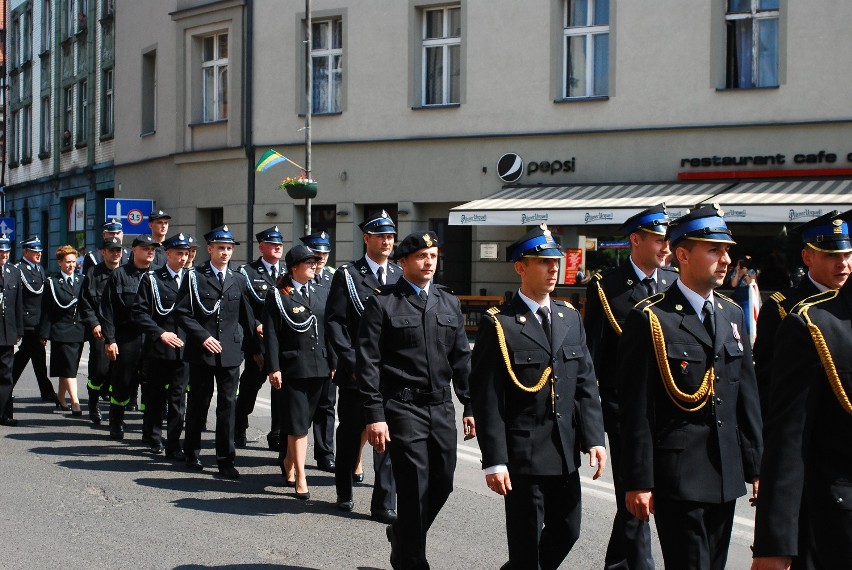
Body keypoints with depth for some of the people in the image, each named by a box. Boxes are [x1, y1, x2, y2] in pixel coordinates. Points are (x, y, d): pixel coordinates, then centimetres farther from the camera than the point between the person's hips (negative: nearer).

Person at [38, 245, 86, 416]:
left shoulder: (80, 282, 11)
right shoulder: (52, 282, -1)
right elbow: (46, 311, -3)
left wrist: (87, 328, 8)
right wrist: (44, 333, -6)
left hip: (79, 331, 5)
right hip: (61, 331, -5)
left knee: (70, 368, 11)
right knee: (69, 367, -11)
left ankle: (61, 396, 26)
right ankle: (75, 402, -15)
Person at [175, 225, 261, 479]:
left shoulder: (237, 281, 11)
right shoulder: (195, 277, 1)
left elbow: (246, 317, 15)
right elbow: (183, 313, -4)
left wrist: (255, 350, 13)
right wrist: (203, 337, -14)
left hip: (231, 352, 2)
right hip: (202, 353, -2)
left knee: (228, 404, 0)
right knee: (198, 403, 8)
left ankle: (225, 459, 3)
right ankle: (192, 453, 24)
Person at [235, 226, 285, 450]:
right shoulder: (248, 272, 1)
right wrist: (255, 325, -18)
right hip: (258, 339, -3)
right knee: (250, 383, 6)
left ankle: (278, 435, 11)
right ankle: (239, 430, 24)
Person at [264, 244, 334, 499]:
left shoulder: (322, 293, 12)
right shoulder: (277, 296, -3)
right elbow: (271, 335, -6)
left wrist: (333, 362, 9)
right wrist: (273, 368, -12)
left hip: (318, 366, 5)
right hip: (292, 367, -5)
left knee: (303, 421, 12)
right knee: (298, 424, -5)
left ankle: (289, 463, 31)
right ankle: (300, 478, -2)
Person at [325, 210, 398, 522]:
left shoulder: (400, 276, 10)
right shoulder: (347, 275, -1)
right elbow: (335, 323, -5)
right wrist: (353, 363, -12)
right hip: (356, 372, -2)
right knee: (350, 435, 11)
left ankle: (384, 504, 3)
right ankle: (344, 493, 29)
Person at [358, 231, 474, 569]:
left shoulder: (449, 302, 12)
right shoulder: (382, 303, -4)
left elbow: (461, 358, 13)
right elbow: (368, 363, -7)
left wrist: (470, 405, 8)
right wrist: (375, 415, -13)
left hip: (442, 407, 5)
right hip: (403, 408, -5)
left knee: (442, 484, 11)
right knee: (415, 490, -3)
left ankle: (402, 536, 38)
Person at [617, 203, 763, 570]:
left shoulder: (732, 315, 11)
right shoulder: (650, 320, -10)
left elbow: (747, 395, 14)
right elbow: (636, 409, -11)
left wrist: (756, 465, 11)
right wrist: (638, 482, -13)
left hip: (727, 475, 7)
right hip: (677, 478, -7)